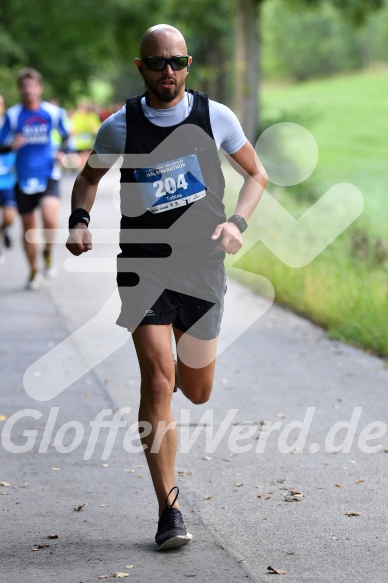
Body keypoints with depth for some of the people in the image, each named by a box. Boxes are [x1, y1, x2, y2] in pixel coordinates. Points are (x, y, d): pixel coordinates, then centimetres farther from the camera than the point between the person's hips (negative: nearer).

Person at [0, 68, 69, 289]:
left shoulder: (53, 112, -1)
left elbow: (66, 136, 16)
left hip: (49, 176, -2)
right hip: (24, 178, 2)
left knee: (50, 219, -25)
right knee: (29, 227, 8)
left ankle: (48, 254, 5)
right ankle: (34, 271, 29)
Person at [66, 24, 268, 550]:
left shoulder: (215, 117, 0)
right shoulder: (120, 126, -1)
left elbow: (256, 174, 12)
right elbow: (88, 176, 17)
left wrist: (237, 222, -5)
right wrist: (79, 219, -3)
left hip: (202, 265, 2)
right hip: (144, 265, -1)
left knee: (197, 393, 9)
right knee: (157, 382, -14)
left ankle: (181, 368, 50)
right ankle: (169, 511, -7)